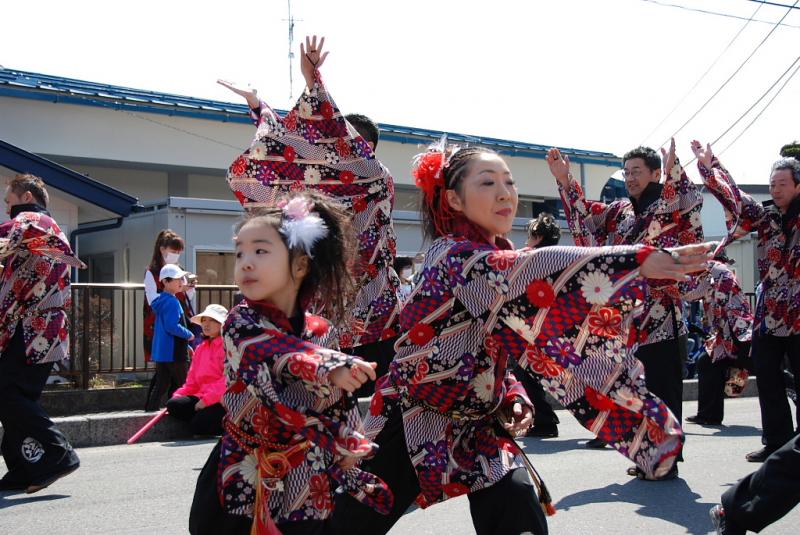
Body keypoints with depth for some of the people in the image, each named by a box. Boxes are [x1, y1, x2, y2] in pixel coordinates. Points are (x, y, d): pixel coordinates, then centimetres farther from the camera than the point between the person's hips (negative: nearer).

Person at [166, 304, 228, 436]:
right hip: (203, 397, 8)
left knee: (199, 424, -27)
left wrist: (207, 399, -20)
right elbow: (192, 382, 19)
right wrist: (178, 395, 0)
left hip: (222, 399, -7)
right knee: (173, 405, -14)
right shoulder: (200, 348, 19)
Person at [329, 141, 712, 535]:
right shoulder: (452, 255, -20)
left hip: (475, 422, 7)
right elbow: (525, 271, -40)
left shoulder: (496, 259, 6)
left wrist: (512, 397, -4)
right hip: (412, 419, -7)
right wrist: (640, 261, -48)